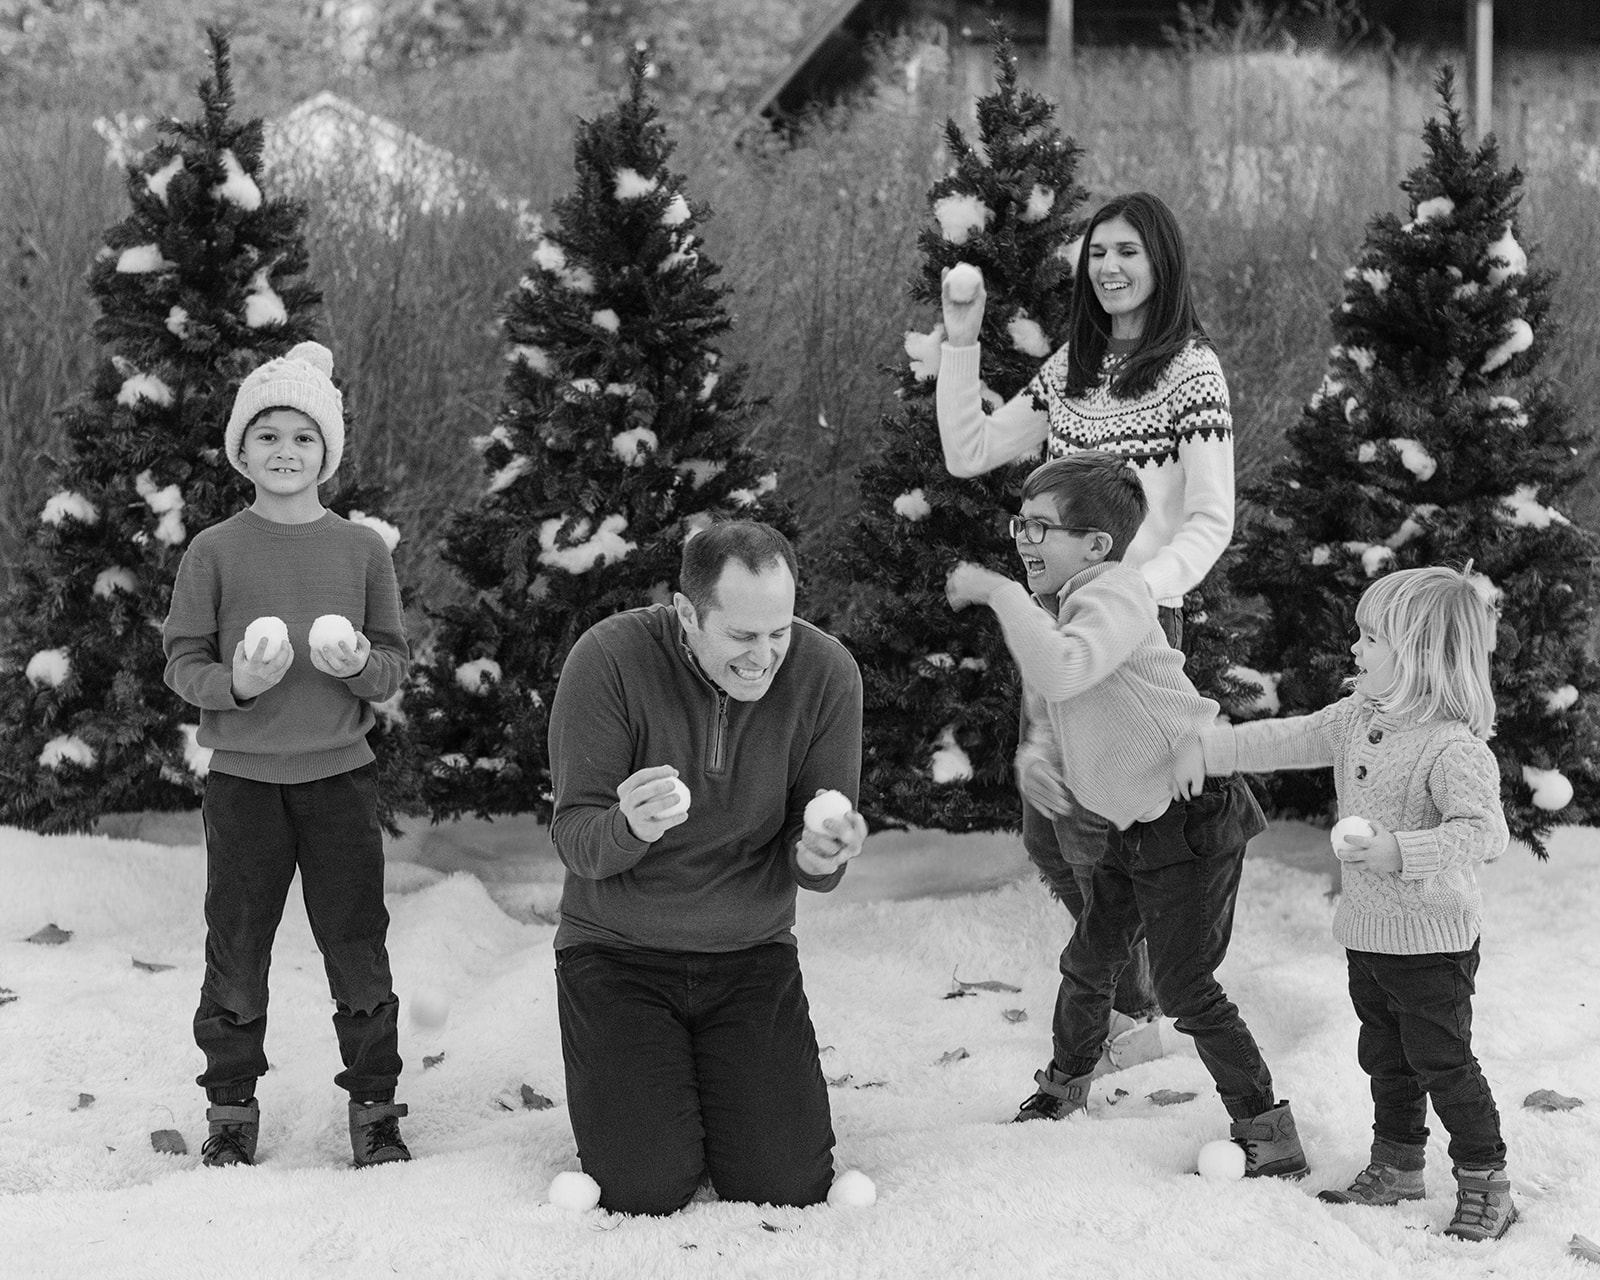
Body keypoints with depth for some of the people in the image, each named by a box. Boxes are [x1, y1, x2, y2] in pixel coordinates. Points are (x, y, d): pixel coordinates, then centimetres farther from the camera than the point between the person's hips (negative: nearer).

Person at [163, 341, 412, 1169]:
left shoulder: (362, 551, 3)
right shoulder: (214, 552, 0)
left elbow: (398, 664, 6)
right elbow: (181, 662, 1)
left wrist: (362, 665, -16)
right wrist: (232, 682, -18)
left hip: (339, 775, 1)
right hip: (242, 778, 0)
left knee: (358, 948, 3)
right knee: (236, 952, 5)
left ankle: (374, 1108, 14)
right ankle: (231, 1109, 18)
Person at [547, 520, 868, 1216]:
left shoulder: (826, 673, -12)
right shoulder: (608, 660, -19)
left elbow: (813, 863, -5)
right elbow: (573, 838, -16)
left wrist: (818, 858, -31)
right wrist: (628, 829, -40)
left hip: (752, 953, 2)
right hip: (617, 950, -2)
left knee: (789, 1184, -8)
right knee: (646, 1190, -13)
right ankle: (635, 1089, 24)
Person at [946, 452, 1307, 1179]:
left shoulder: (1116, 595, -20)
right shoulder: (1070, 604, 10)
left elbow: (1062, 672, -40)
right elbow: (1059, 709, 21)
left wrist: (999, 595, -33)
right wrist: (1041, 755, -1)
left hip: (1193, 818, -10)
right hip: (1137, 824, 10)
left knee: (1184, 985, -9)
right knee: (1089, 961, 20)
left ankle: (1268, 1133, -3)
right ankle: (1064, 1088, 43)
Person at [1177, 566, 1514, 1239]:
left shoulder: (1453, 747, -24)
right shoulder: (1356, 719, 2)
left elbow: (1482, 829, -32)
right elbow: (1289, 740, 11)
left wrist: (1401, 853, -40)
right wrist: (1208, 748, 5)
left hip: (1433, 937, -8)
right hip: (1367, 930, 8)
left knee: (1443, 1061, 0)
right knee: (1385, 1057, 19)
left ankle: (1486, 1184, 12)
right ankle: (1397, 1166, 34)